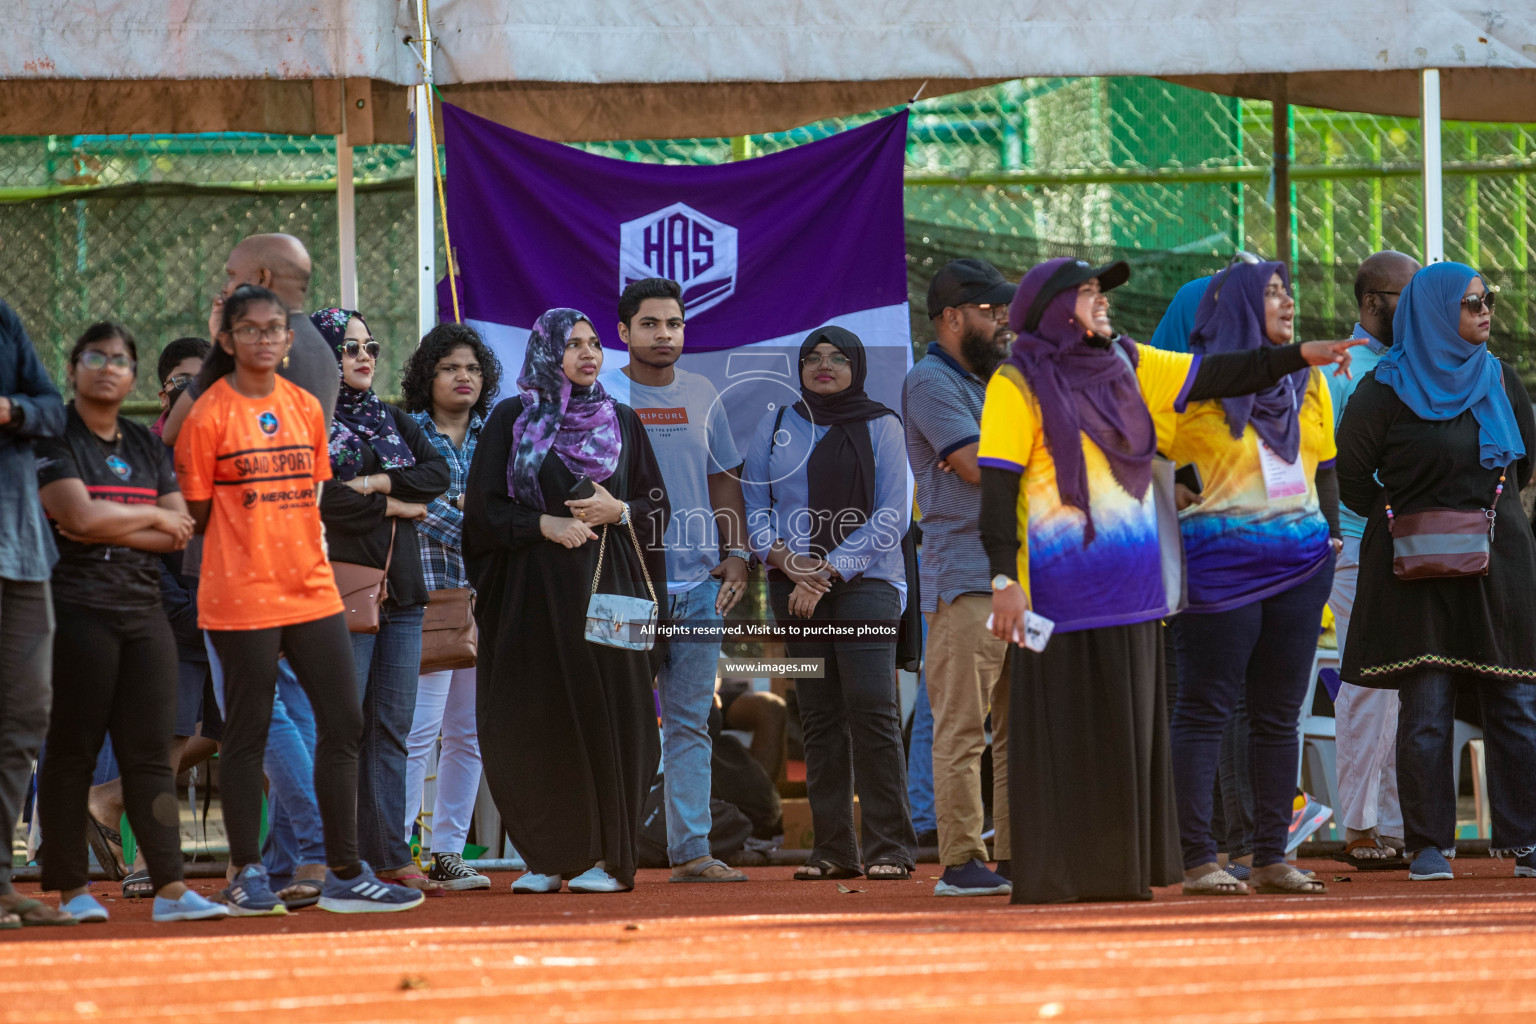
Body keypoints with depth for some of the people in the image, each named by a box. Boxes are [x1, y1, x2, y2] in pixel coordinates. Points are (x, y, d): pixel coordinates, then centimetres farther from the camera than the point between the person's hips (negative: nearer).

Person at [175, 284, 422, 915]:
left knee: (344, 723, 2)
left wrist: (291, 545, 10)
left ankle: (345, 874, 8)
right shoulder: (208, 416, -5)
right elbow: (196, 512, -1)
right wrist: (250, 551, -2)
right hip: (241, 596, -6)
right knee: (248, 733, 0)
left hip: (312, 589, 6)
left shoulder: (306, 408, 11)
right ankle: (248, 874, 9)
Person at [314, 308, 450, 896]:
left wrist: (377, 482, -9)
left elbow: (438, 473, 6)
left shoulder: (395, 422, 20)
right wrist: (394, 505, -5)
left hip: (401, 589, 6)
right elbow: (319, 497, -15)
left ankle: (389, 856, 7)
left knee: (392, 726, 5)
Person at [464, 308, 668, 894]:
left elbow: (658, 506, 13)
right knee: (536, 724, -4)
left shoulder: (623, 422, 12)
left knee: (606, 712, -5)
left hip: (608, 589, 1)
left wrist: (618, 511, -7)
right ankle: (548, 857, 6)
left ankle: (608, 857, 0)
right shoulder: (512, 421, 6)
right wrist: (543, 523, -12)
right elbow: (484, 507, 1)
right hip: (535, 590, -1)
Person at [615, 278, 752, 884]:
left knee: (690, 723, 5)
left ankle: (691, 850, 5)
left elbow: (724, 480, 19)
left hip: (700, 581, 5)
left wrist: (737, 553, 7)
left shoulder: (702, 396, 14)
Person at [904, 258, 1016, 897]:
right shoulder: (931, 382, -6)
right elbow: (982, 467, -14)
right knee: (962, 728, -8)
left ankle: (1016, 855, 10)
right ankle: (960, 863, -9)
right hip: (965, 576, -9)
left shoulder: (998, 383, 22)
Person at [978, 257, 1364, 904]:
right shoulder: (1018, 384, -4)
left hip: (1128, 582, 6)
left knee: (1128, 726, 6)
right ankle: (1049, 875, -2)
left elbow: (1216, 377, 14)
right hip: (1060, 585, -6)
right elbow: (997, 487, -9)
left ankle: (1122, 871, 11)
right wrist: (1003, 579, -16)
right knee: (1062, 732, -5)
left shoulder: (1127, 366, 13)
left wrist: (1301, 355, 7)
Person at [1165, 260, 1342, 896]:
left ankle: (1272, 856, 10)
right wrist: (1178, 511, -10)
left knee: (1279, 715, 7)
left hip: (1300, 564, 6)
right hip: (1222, 561, -6)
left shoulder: (1307, 381, 15)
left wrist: (1330, 533, 15)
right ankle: (1198, 861, -7)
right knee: (1205, 709, -6)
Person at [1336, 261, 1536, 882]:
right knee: (1426, 710, -4)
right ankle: (1428, 846, 1)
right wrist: (1402, 518, -1)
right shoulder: (1386, 390, -3)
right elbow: (1348, 477, 2)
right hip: (1417, 571, -4)